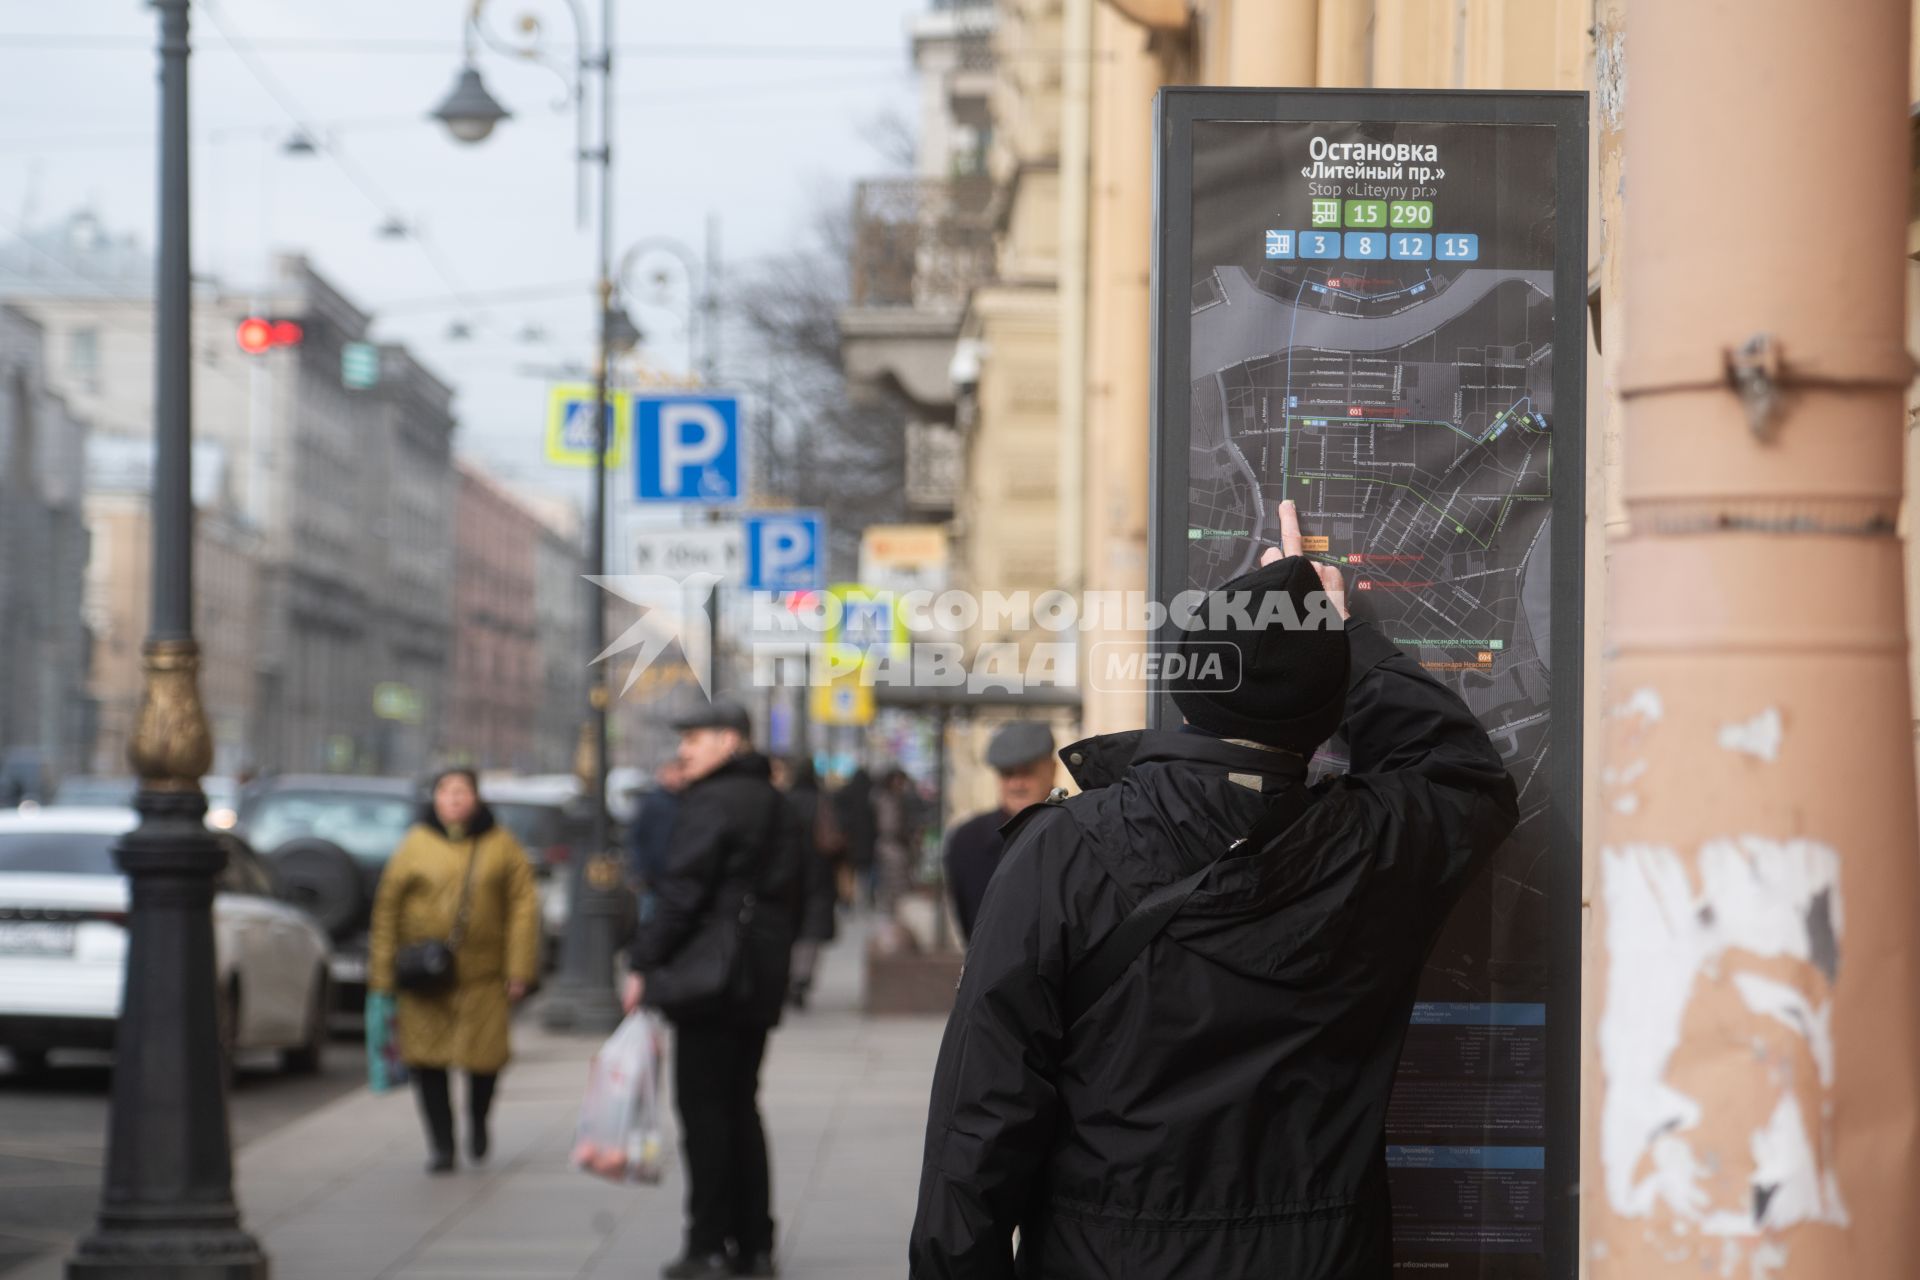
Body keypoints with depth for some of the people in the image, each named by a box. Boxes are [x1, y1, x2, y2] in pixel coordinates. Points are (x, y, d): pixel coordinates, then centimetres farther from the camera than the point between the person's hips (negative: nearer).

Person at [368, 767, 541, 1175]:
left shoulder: (501, 845, 3)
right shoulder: (416, 845, 2)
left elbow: (523, 906, 3)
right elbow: (387, 907, 4)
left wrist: (519, 971, -3)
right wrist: (382, 976, 1)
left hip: (483, 973, 0)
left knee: (484, 1056, 0)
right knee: (428, 1060, -3)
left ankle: (477, 1120, 31)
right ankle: (442, 1146, 8)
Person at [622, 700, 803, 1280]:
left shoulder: (711, 802, -13)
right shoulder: (770, 802, 15)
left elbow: (681, 891, -17)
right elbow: (787, 891, 19)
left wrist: (642, 964, -13)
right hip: (758, 982, 9)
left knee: (703, 1108, -5)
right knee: (740, 1106, 13)